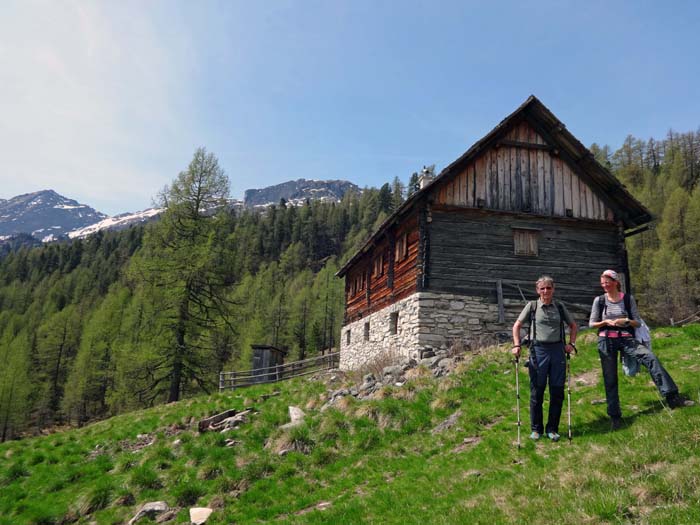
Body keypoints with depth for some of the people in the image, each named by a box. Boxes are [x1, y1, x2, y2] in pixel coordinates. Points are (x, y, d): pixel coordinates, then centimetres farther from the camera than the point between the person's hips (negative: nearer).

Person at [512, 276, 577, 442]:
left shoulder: (560, 307, 7)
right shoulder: (532, 306, 1)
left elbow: (572, 325, 19)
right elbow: (517, 325, 4)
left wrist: (571, 344, 7)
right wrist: (517, 345, -6)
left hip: (557, 350, 2)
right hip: (538, 351, -2)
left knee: (557, 392, 6)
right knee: (537, 392, 5)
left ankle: (552, 429, 20)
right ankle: (536, 429, 18)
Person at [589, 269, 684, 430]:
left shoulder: (628, 299, 3)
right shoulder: (599, 300, 3)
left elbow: (638, 322, 5)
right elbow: (591, 323, 6)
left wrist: (625, 321, -15)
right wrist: (606, 322, -12)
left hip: (626, 338, 0)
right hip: (606, 341, 0)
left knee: (651, 357, -28)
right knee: (610, 379, 2)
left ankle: (671, 396, -28)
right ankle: (614, 416, 12)